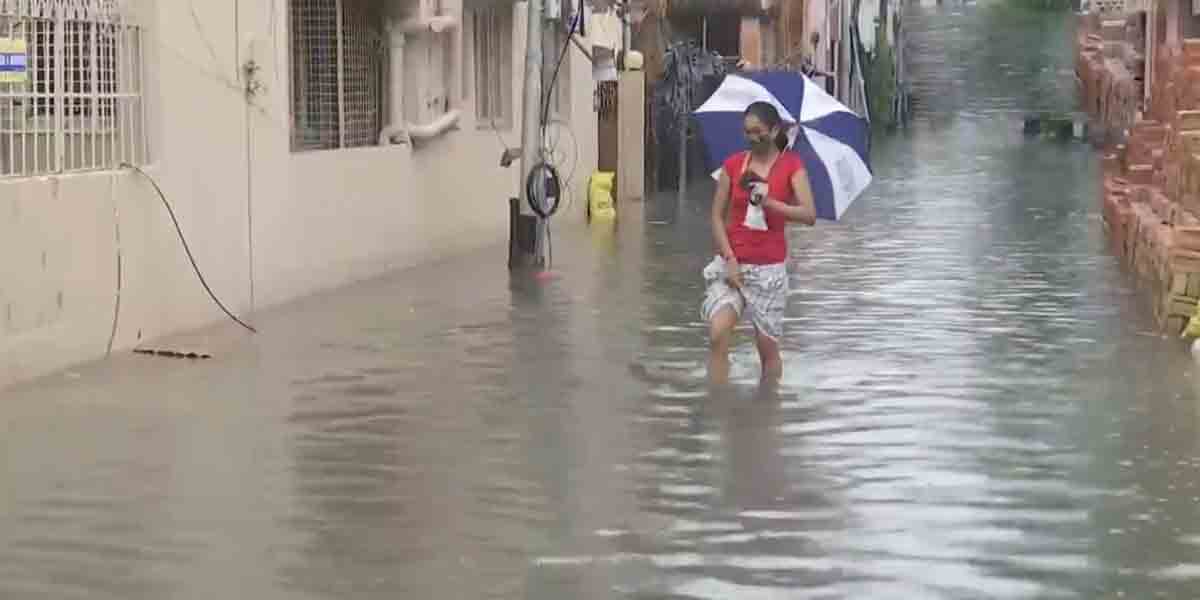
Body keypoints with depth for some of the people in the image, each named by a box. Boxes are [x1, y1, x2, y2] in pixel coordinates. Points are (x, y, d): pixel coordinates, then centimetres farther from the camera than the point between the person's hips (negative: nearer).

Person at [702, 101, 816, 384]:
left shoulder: (791, 165, -2)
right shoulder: (733, 164, 4)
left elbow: (809, 215, -13)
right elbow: (717, 216, 4)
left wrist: (769, 202, -26)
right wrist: (729, 259, -7)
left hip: (769, 268, -1)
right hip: (730, 262, 1)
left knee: (767, 345, 4)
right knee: (718, 334, -17)